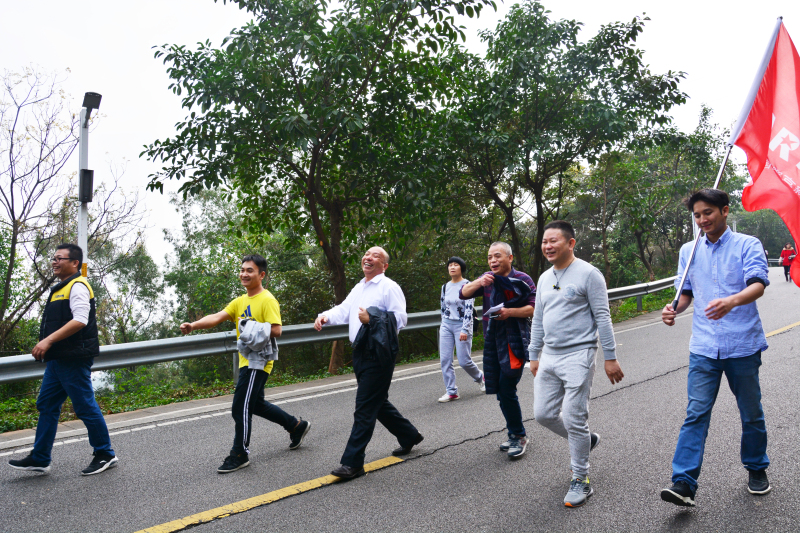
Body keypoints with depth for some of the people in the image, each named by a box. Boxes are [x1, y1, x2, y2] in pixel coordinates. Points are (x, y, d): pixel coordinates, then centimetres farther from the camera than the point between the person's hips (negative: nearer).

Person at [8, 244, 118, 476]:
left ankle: (105, 455, 9)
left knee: (85, 407, -3)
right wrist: (46, 344, 19)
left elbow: (80, 320, -25)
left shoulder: (78, 286, -13)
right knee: (46, 406, 12)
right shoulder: (61, 288, 19)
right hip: (58, 359, 10)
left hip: (73, 359, -10)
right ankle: (39, 459, 20)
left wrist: (49, 340, -28)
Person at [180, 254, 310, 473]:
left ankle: (240, 455, 12)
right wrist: (193, 325, -12)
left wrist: (253, 330, -26)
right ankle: (296, 426, 35)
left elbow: (277, 330, -21)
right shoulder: (240, 302, 13)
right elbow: (217, 317, 1)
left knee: (240, 408, -4)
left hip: (257, 362, -9)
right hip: (246, 360, 9)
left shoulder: (267, 300, -13)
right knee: (256, 404, 20)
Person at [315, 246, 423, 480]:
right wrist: (325, 316, -9)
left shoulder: (389, 287, -8)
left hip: (379, 354, -9)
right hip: (360, 353, 9)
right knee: (378, 403, 19)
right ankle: (409, 435, 38)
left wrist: (372, 319, -26)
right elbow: (343, 310, 11)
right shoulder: (359, 288, 19)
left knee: (365, 408, -7)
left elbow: (400, 318, -16)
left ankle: (353, 462, -2)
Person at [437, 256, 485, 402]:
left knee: (464, 361, -4)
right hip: (446, 325, 5)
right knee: (444, 359, -3)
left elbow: (469, 309, -12)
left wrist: (464, 330, -17)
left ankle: (480, 377, 26)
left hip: (462, 325, -5)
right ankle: (451, 392, 5)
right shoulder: (445, 287, 11)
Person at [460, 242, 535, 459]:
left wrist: (510, 312, -23)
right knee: (500, 392, 9)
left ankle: (519, 437, 6)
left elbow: (534, 307, -11)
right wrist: (479, 283, -12)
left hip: (514, 341, -6)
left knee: (507, 390, -11)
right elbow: (463, 294, 6)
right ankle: (515, 435, 24)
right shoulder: (488, 278, 13)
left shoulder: (522, 280, -4)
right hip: (492, 340, 6)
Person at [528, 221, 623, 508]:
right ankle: (585, 441, 33)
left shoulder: (588, 274, -7)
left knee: (574, 420, -5)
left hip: (577, 355, -7)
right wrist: (534, 356, 18)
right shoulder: (545, 278, 13)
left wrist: (610, 357, -11)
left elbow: (602, 318, -8)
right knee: (543, 414, 7)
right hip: (548, 357, 7)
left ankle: (580, 480, 12)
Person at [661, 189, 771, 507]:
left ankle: (757, 469, 36)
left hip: (743, 345, -2)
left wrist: (732, 302, -38)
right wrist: (674, 308, -9)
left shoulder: (747, 245, -3)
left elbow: (758, 285, -17)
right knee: (696, 414, -5)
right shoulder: (689, 250, 9)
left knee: (751, 413, 14)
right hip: (704, 347, 2)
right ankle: (684, 483, -8)